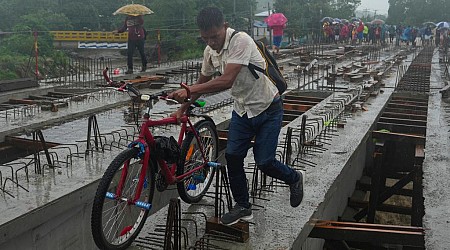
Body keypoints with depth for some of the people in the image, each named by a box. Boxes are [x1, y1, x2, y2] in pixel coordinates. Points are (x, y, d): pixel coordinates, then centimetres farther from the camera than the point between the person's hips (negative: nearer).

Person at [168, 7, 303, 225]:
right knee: (232, 156, -1)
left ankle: (294, 178, 27)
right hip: (242, 110, 7)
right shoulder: (210, 51, -4)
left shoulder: (241, 41, -27)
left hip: (268, 109, -6)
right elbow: (202, 82, 12)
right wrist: (183, 109, 9)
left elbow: (227, 81, -37)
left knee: (264, 162, -6)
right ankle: (242, 207, 17)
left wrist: (189, 90, -39)